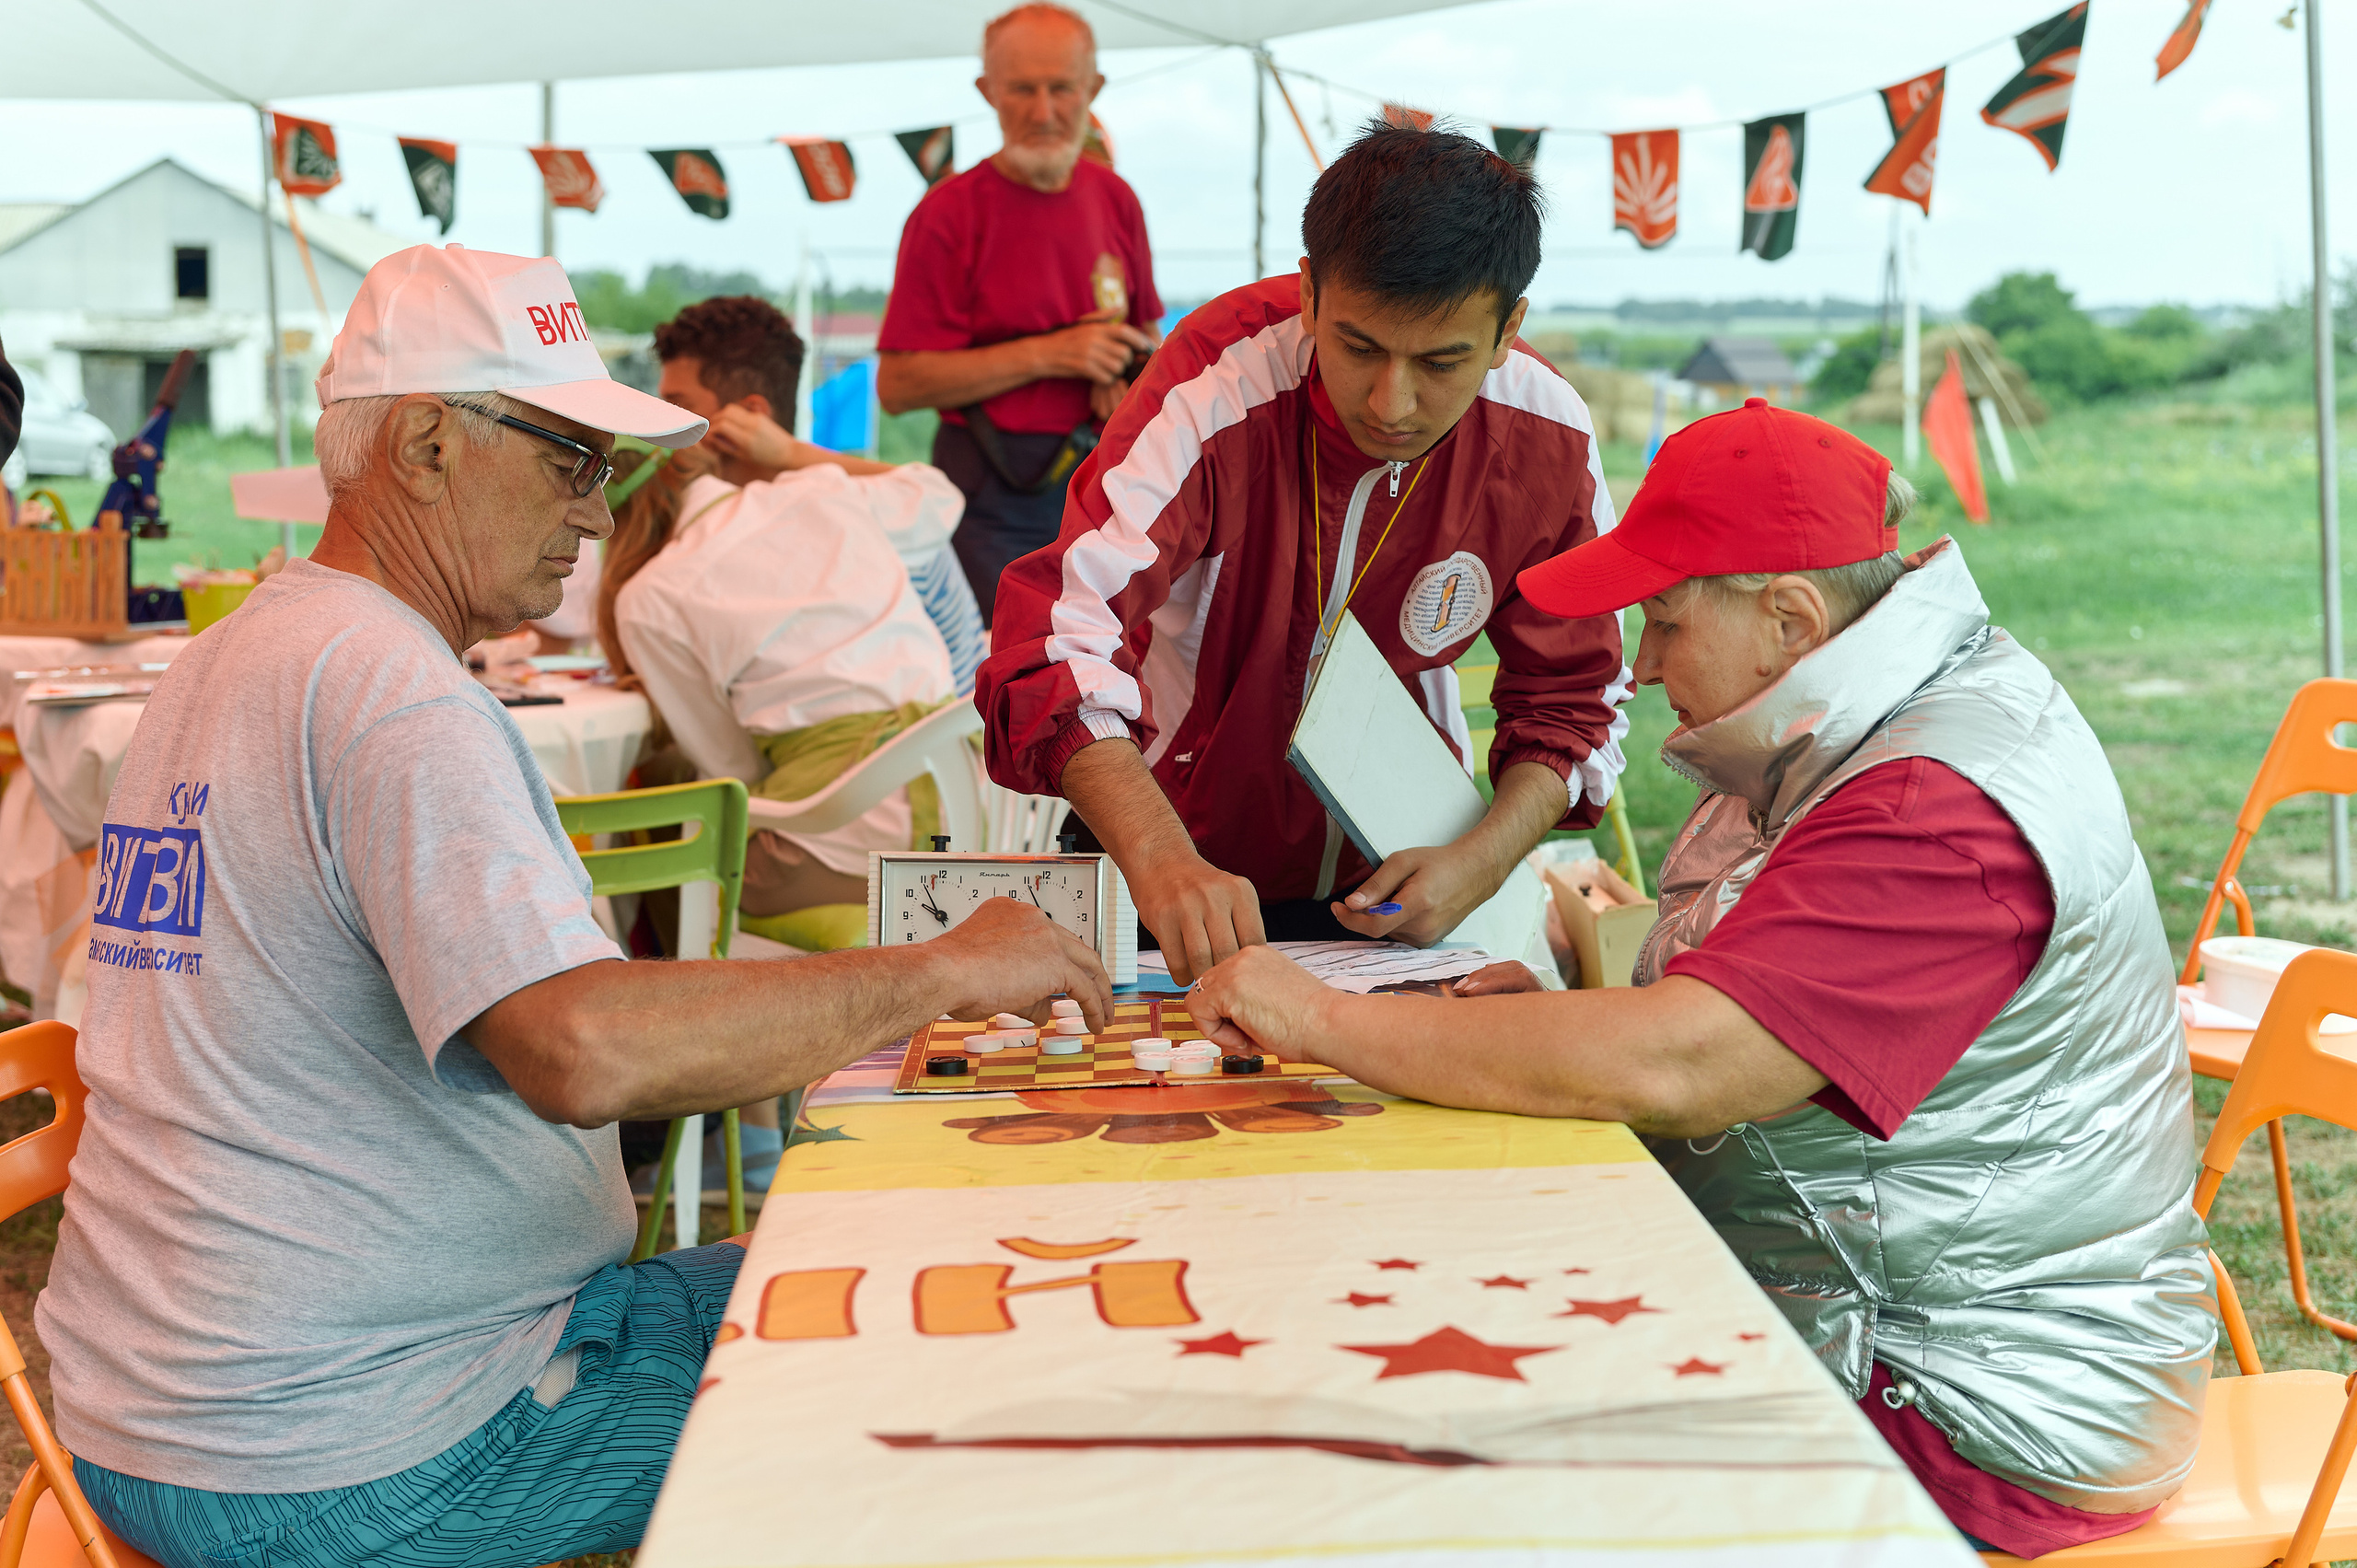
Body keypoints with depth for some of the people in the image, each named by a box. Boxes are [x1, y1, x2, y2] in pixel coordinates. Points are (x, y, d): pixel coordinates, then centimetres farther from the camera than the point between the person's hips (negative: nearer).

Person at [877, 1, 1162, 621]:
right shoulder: (948, 213, -8)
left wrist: (1130, 379, -4)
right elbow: (897, 386, -13)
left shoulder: (1115, 199, 8)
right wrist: (1046, 355, -17)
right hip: (995, 498, -5)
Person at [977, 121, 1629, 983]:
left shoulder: (1549, 444, -17)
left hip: (1394, 870, 3)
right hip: (1179, 852, -2)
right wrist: (1162, 859, -52)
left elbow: (1571, 703, -4)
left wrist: (1483, 862, -22)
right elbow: (1059, 637, -38)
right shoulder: (1219, 392, -28)